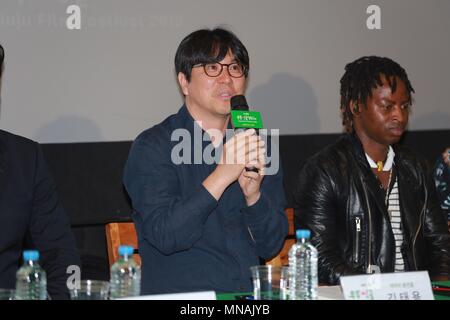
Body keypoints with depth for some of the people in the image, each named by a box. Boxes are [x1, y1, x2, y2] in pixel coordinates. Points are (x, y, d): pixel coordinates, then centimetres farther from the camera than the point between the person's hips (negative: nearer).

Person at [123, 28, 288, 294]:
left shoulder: (254, 143, 12)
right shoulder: (152, 146, -1)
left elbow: (271, 247, 9)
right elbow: (164, 236, -14)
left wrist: (253, 195, -9)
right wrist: (222, 175, -19)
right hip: (179, 295, -2)